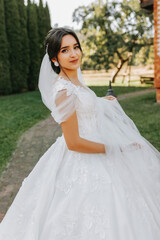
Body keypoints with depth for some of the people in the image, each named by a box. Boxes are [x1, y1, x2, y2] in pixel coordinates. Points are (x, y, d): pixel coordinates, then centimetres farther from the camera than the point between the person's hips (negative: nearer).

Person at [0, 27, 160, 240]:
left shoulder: (75, 78, 2)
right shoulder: (63, 91, -26)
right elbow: (74, 143, -24)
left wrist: (103, 101, 27)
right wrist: (117, 149, -18)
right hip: (82, 163, -9)